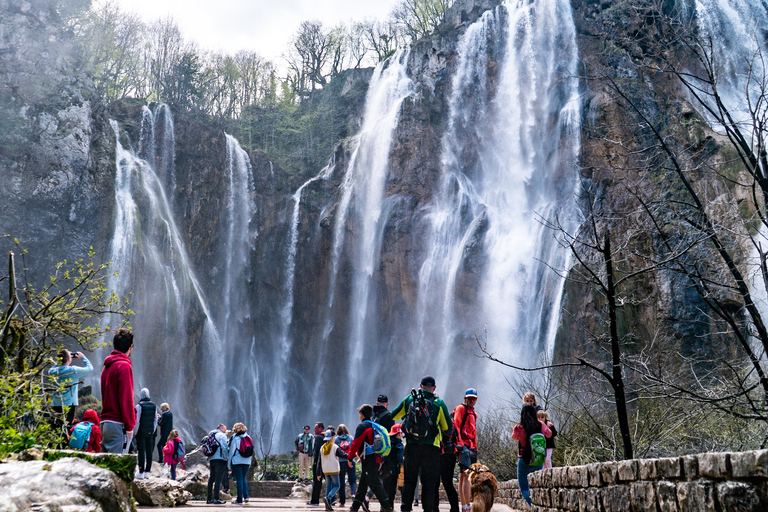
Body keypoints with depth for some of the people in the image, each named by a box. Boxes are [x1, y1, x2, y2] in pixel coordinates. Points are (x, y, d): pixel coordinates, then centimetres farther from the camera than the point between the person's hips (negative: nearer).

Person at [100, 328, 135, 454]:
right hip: (118, 424, -8)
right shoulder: (124, 366, -11)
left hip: (105, 422, 9)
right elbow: (126, 398, -15)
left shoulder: (107, 366, 15)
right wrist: (129, 426, -11)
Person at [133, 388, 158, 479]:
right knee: (149, 452, 7)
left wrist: (134, 434, -2)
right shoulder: (154, 406, 7)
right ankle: (147, 472, 11)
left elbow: (136, 421, -10)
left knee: (141, 452, -3)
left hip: (141, 432, -4)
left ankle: (141, 473, -3)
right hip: (150, 433, 4)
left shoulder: (139, 406, -9)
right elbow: (155, 421, 10)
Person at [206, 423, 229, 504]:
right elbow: (224, 447, -13)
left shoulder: (211, 435, 19)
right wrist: (227, 458, -6)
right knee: (218, 479, -9)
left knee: (211, 479, 12)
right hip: (220, 459, -8)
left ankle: (209, 498, 15)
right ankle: (216, 498, -14)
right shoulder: (222, 435, -4)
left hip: (212, 459, 8)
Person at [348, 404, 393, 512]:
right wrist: (381, 460, 24)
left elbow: (355, 443, -13)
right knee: (362, 484, 15)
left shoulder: (362, 426, -10)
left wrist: (350, 458, -4)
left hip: (368, 460, -9)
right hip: (376, 460, 9)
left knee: (374, 483, -9)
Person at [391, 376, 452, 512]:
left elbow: (392, 416, 15)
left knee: (409, 480, 10)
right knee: (429, 481, 5)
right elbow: (448, 427, 6)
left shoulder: (409, 400, 7)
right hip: (431, 447, -2)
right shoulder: (439, 403, 1)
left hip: (411, 445, 2)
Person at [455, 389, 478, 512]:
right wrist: (459, 443, -22)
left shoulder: (473, 413, 24)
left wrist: (475, 449, 22)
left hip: (471, 447, 9)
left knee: (463, 477, 9)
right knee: (467, 475, -17)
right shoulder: (460, 408, -1)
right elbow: (455, 426, -12)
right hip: (463, 446, -9)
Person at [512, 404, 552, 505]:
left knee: (524, 488, 4)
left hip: (524, 460, -3)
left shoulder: (519, 428, -13)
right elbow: (549, 434, 14)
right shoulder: (540, 425, -7)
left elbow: (514, 437, 10)